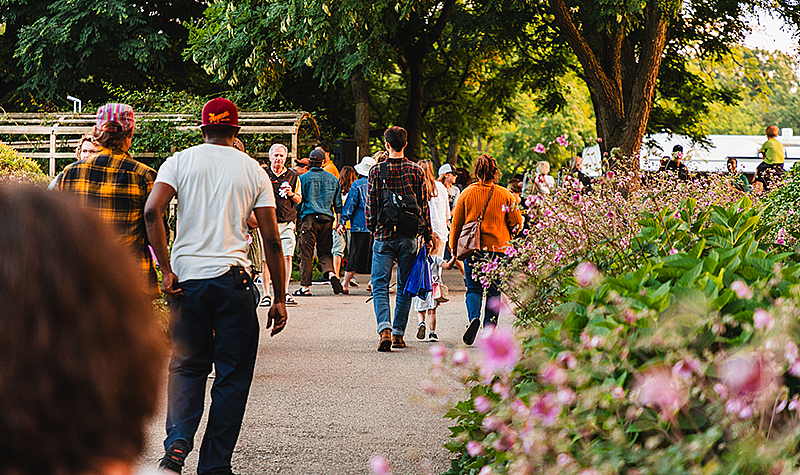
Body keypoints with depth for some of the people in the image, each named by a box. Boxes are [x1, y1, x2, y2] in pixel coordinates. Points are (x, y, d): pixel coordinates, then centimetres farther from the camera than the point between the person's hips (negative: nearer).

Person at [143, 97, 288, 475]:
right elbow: (271, 239, 3)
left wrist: (166, 270, -6)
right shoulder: (254, 171, 6)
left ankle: (177, 444, -7)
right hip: (233, 279, -1)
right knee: (232, 376, 7)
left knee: (187, 367, 14)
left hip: (186, 278, 1)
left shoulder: (179, 162, 5)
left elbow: (152, 211, -11)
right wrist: (279, 299, 8)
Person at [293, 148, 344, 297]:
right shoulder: (332, 179, 10)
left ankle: (305, 287, 1)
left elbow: (298, 201, 1)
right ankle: (330, 273, -15)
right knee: (325, 250, 12)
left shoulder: (303, 178, 0)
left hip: (309, 218, -3)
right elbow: (338, 203, 12)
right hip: (327, 219, 3)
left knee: (306, 253, 0)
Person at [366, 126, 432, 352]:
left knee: (380, 285, 0)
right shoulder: (416, 171, 0)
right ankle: (398, 333, 12)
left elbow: (370, 205, 0)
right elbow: (424, 206, 4)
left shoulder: (377, 171, -4)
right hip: (408, 236, 2)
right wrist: (427, 234, 12)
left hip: (384, 235, -2)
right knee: (404, 287, 11)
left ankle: (384, 329, -19)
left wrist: (372, 228, 15)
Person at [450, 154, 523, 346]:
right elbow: (516, 221, 4)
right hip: (498, 248, 0)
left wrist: (454, 247, 16)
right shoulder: (505, 195, -1)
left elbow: (456, 223, 5)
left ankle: (474, 317, -21)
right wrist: (507, 238, 23)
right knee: (494, 290, 9)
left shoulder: (467, 193, 0)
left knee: (473, 288, 6)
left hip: (472, 248, 0)